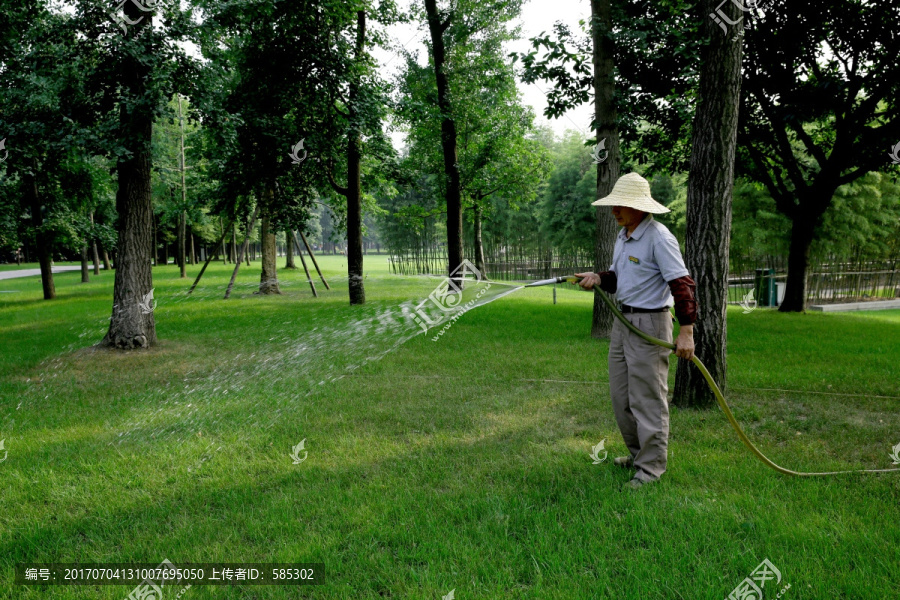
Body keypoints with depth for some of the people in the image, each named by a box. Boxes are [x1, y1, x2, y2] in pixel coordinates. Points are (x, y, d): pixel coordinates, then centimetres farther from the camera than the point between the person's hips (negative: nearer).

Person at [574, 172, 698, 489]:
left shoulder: (658, 237, -17)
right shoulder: (622, 236, 11)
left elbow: (682, 284, -21)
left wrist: (686, 331, -25)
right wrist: (598, 278, 1)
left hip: (649, 324, -9)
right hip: (622, 321, 10)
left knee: (647, 398, -2)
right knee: (620, 395, 16)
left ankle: (651, 466, 10)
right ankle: (638, 453, 32)